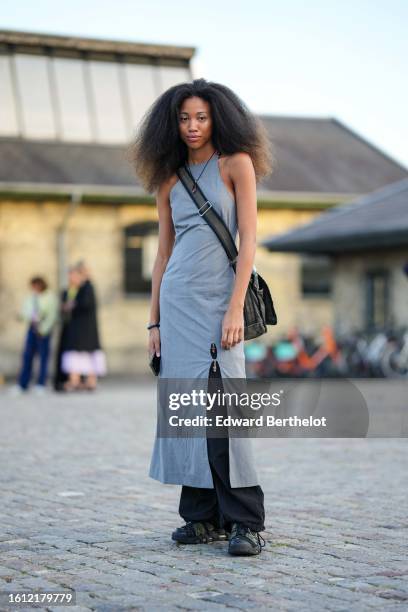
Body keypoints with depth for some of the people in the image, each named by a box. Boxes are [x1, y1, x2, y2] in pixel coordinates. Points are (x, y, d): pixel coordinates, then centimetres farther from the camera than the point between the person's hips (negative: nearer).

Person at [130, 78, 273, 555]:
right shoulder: (170, 180, 14)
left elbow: (248, 241, -6)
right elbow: (163, 254, 16)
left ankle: (245, 521, -6)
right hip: (176, 300, 5)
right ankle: (203, 517, 11)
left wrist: (235, 308, -15)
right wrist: (154, 321, 10)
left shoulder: (236, 163, 1)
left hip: (217, 299, -5)